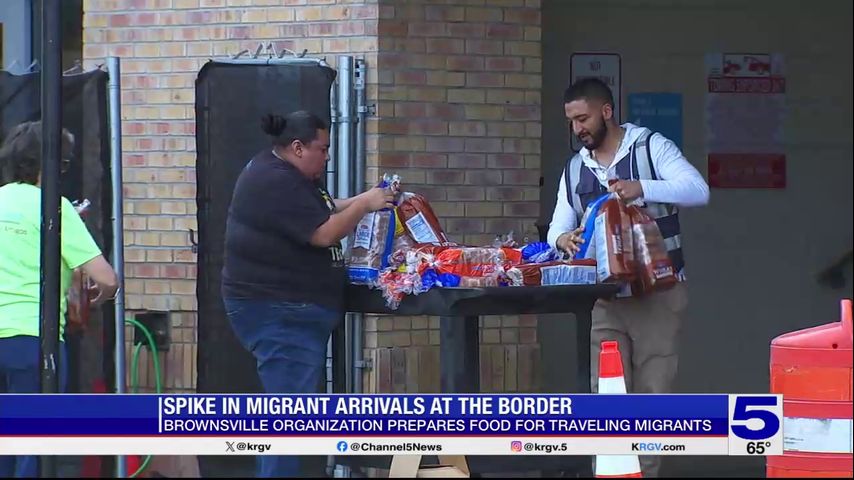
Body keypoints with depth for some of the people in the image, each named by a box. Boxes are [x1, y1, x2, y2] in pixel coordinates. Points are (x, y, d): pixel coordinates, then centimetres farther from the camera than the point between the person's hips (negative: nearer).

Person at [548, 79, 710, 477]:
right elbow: (557, 229, 12)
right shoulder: (575, 169, 14)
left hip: (657, 293, -4)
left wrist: (640, 188, -28)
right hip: (604, 298, 4)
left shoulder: (651, 148, -2)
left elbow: (698, 190, -14)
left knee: (652, 392, -3)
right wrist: (563, 239, -14)